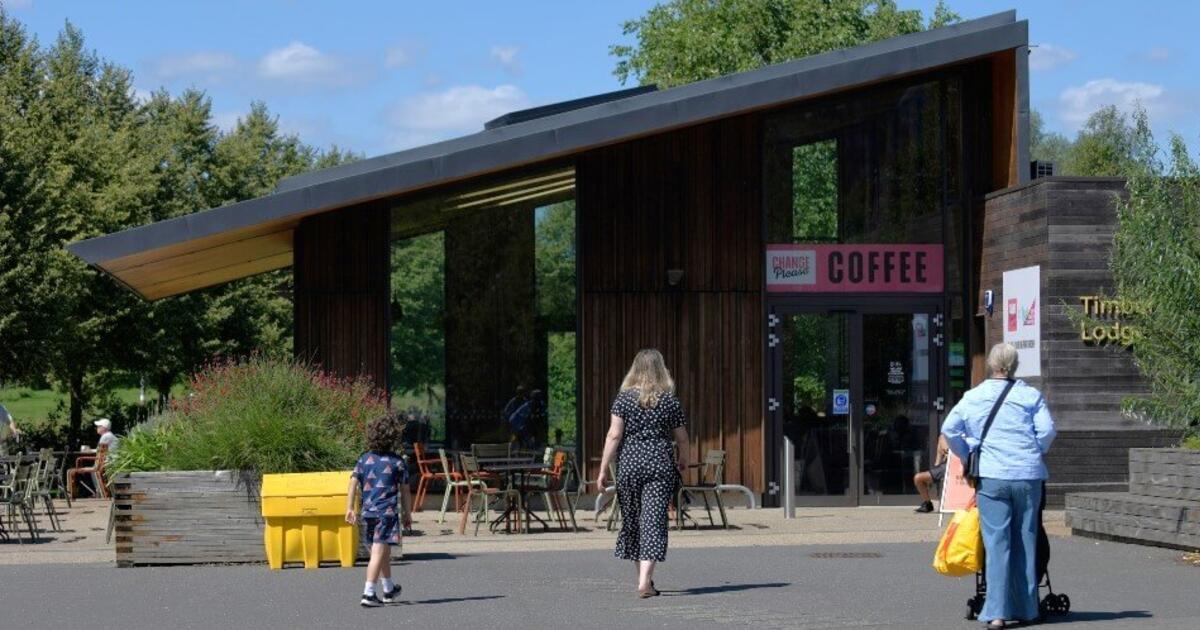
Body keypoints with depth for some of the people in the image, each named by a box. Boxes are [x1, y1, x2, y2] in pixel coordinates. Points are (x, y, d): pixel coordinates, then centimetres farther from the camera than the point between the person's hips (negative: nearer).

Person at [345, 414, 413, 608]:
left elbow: (353, 484, 0)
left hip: (368, 512, 5)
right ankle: (368, 593, -18)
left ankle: (389, 589, 35)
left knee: (384, 552, 20)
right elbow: (405, 491, 0)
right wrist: (407, 513, 10)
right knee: (378, 552, -9)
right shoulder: (397, 462, -3)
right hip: (388, 512, -5)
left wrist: (350, 509, 1)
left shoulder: (365, 459, 7)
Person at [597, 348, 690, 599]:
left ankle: (643, 578, 24)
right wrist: (683, 461, 29)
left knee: (632, 520, 14)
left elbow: (614, 435, -6)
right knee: (654, 521, -4)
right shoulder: (670, 400, 3)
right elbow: (682, 439, 10)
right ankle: (645, 580, -18)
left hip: (630, 464, 0)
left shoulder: (624, 398, 0)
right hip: (661, 465, 0)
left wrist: (604, 469, -3)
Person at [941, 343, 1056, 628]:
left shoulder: (972, 398, 6)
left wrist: (968, 456, 15)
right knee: (1026, 542, 10)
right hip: (1028, 476, 1)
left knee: (996, 543, -2)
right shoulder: (1031, 395, 4)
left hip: (991, 476, -1)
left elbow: (949, 429, 2)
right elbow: (1047, 431, -2)